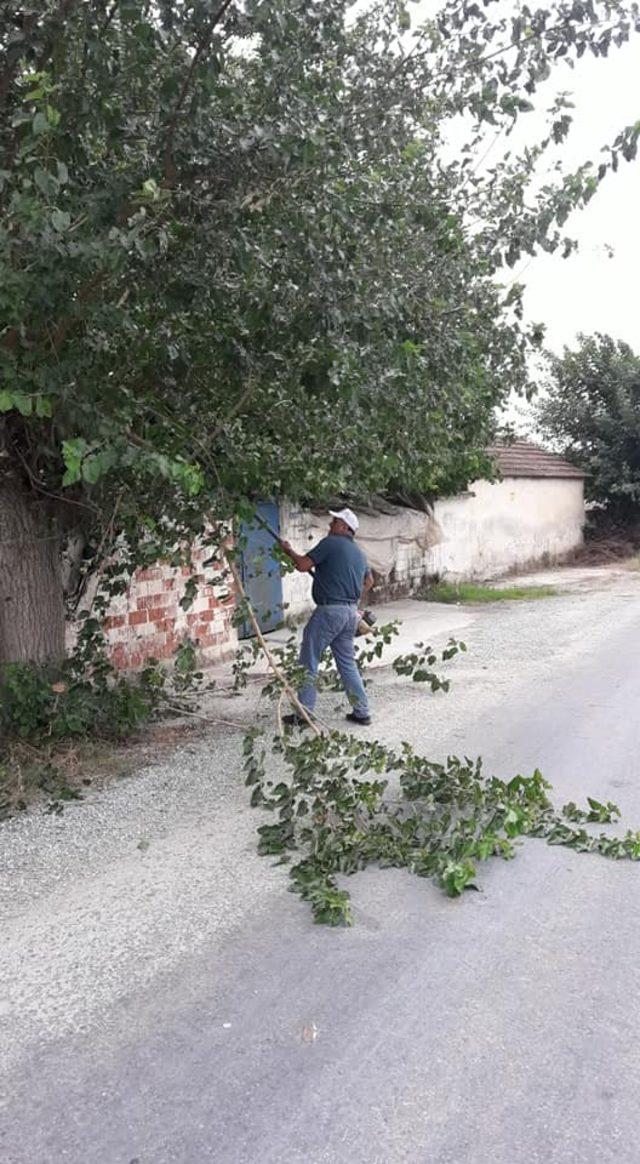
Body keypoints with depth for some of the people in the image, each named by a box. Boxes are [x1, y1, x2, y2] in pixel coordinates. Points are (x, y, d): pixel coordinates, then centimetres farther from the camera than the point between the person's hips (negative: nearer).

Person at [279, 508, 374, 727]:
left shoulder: (331, 543, -9)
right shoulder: (359, 553, 17)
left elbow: (303, 565, -13)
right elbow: (369, 581, 32)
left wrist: (288, 550, 3)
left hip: (329, 610, -8)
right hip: (351, 612, 8)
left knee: (309, 662, 0)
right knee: (347, 663, 15)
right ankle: (362, 711, 15)